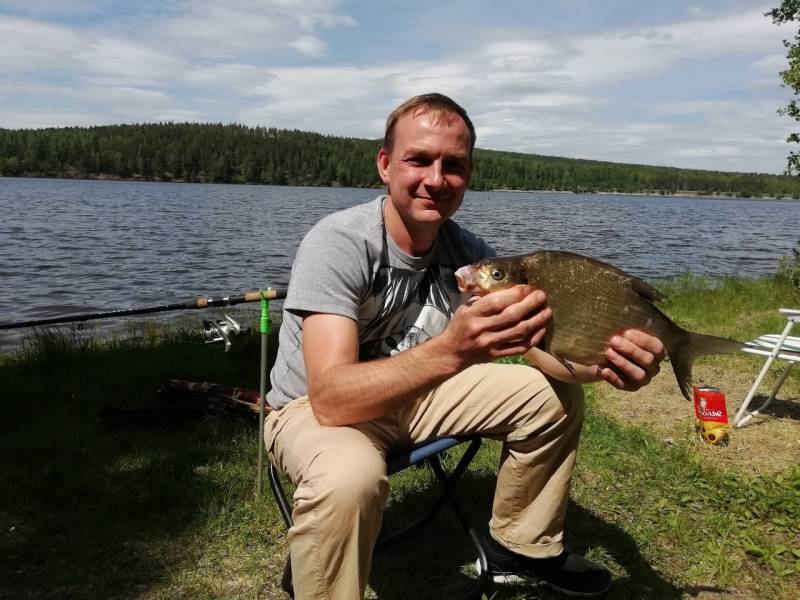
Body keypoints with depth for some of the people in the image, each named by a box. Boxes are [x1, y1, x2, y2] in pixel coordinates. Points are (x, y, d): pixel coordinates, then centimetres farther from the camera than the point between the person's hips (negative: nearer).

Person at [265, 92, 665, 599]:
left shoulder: (468, 251, -11)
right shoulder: (338, 244, -29)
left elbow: (542, 342, -10)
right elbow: (332, 400, -39)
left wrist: (603, 362, -34)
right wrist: (452, 349, -55)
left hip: (414, 396, 6)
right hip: (312, 409, -5)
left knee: (557, 395, 1)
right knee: (349, 478, -40)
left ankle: (522, 548, 20)